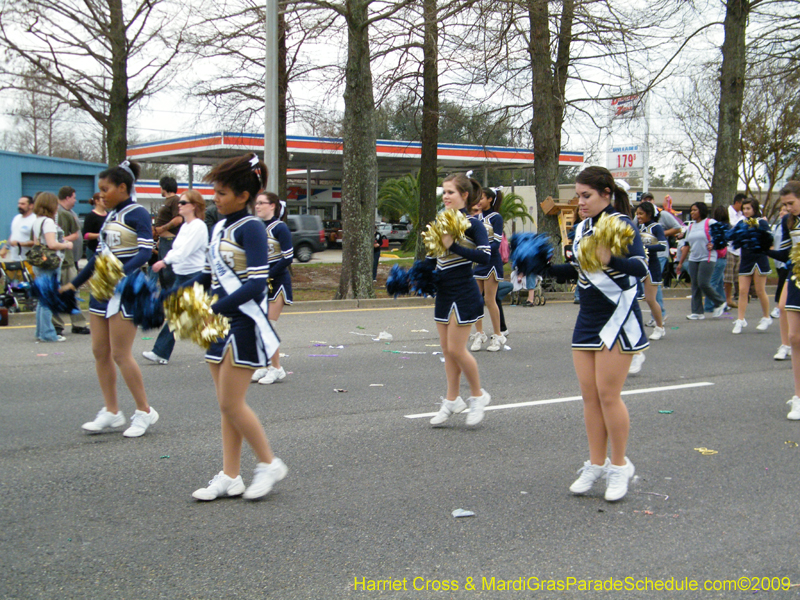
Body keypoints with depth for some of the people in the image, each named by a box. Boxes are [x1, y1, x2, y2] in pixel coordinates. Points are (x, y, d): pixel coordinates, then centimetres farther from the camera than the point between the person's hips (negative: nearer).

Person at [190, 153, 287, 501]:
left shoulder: (251, 228, -13)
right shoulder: (220, 227, 12)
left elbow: (257, 284, -20)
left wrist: (214, 309, -25)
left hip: (244, 322, -8)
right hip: (220, 321, 8)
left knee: (231, 402, -6)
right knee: (227, 404, 10)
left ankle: (270, 464, 10)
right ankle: (230, 477, 16)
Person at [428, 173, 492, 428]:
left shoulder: (473, 224, -11)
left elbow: (485, 256, -23)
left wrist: (453, 246, -27)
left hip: (463, 293, -7)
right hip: (443, 292, 7)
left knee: (456, 349, -7)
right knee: (447, 350, 10)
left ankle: (478, 395, 12)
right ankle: (452, 400, 20)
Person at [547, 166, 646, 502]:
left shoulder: (622, 224, -12)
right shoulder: (582, 228, 10)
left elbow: (641, 268, -25)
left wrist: (610, 260, -42)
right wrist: (545, 266, 5)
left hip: (617, 318, -7)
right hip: (587, 319, 7)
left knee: (608, 394, -6)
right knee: (589, 395, 8)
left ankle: (619, 466, 9)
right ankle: (596, 464, 18)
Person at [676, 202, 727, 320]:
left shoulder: (710, 223, -4)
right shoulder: (691, 226, 15)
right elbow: (686, 245, 17)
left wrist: (713, 244, -20)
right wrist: (681, 262, 14)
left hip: (707, 258, -6)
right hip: (693, 259, 6)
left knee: (703, 284, -13)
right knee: (695, 286, 3)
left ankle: (720, 303, 9)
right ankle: (697, 312, 7)